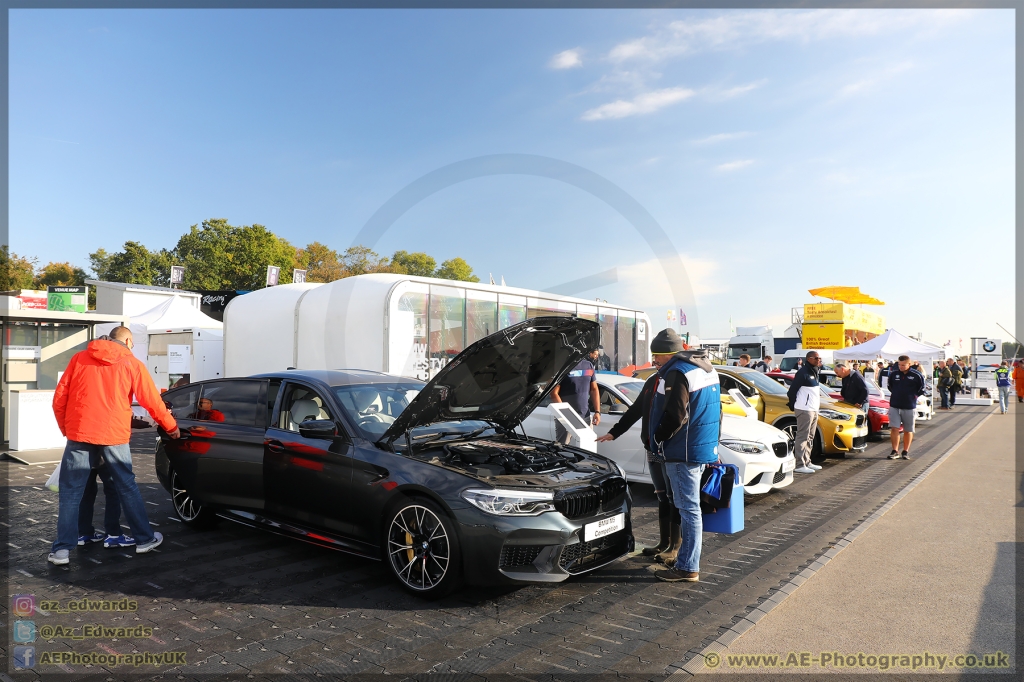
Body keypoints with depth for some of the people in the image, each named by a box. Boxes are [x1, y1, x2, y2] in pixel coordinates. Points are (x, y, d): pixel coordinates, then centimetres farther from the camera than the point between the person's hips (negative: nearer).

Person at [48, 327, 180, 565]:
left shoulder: (79, 358, 11)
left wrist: (66, 429, 22)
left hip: (79, 434, 2)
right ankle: (144, 539, 18)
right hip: (114, 436, -1)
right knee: (127, 488, 10)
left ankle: (62, 549, 9)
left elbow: (59, 398, 10)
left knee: (70, 492, 10)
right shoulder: (132, 364, 4)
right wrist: (171, 427, 17)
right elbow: (152, 401, 5)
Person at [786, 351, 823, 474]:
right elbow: (792, 390, -15)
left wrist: (817, 406, 16)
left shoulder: (814, 373, 17)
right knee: (802, 437, -9)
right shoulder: (803, 372, -13)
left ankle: (807, 462, 23)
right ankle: (800, 465, -8)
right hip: (805, 410, -10)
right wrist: (793, 406, -9)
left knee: (809, 438, 15)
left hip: (814, 410, 10)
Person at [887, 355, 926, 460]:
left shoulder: (916, 375, -6)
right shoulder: (893, 373, -1)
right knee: (894, 428, -5)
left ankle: (906, 451, 20)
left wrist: (914, 396, 2)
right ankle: (895, 451, 1)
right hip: (894, 406, 1)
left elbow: (921, 389, 6)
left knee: (908, 430, 9)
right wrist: (894, 394, 9)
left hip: (909, 407, -1)